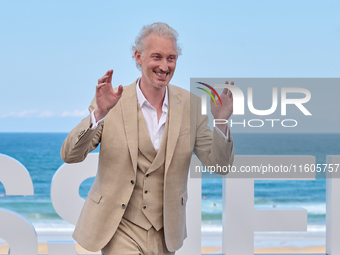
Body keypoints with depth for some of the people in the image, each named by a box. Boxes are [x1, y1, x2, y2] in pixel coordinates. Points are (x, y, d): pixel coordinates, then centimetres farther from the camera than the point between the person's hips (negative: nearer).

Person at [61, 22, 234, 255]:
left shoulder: (191, 105, 0)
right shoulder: (112, 103, -8)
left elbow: (219, 164, -2)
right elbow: (70, 155, -13)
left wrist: (221, 121, -20)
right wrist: (99, 113, -28)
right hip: (119, 229, -3)